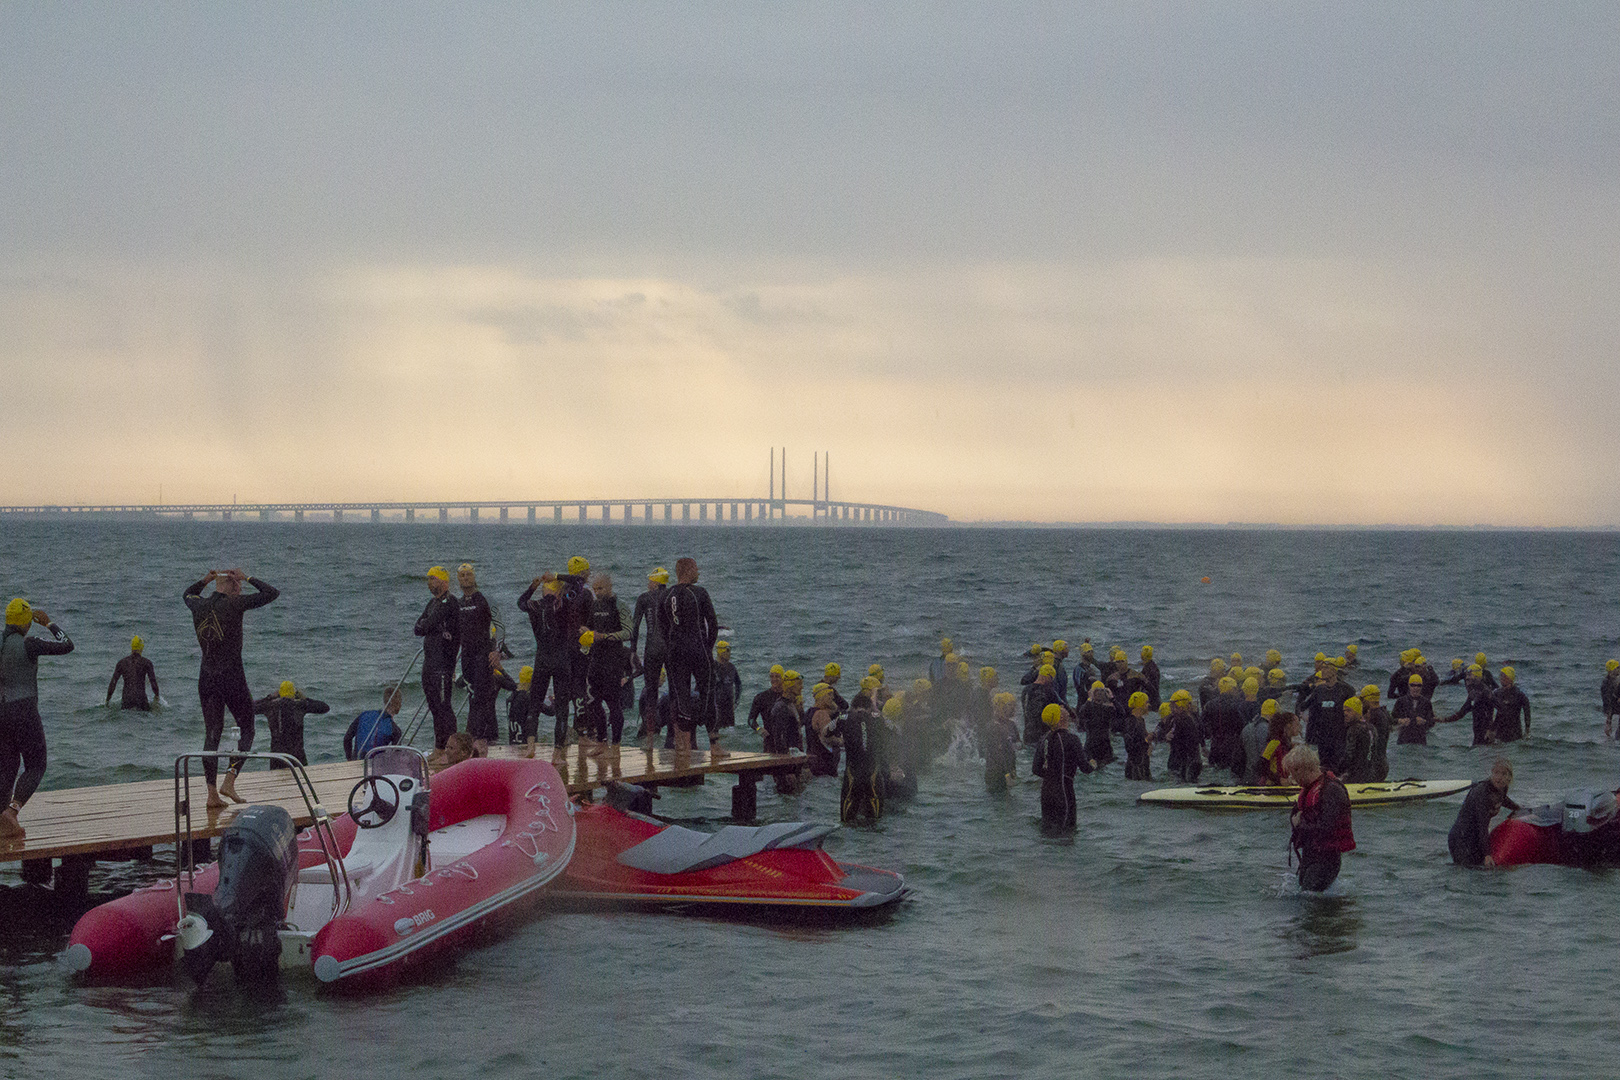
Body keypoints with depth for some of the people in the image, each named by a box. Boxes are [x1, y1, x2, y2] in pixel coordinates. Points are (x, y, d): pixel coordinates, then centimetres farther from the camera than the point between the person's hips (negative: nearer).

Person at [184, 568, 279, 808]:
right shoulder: (234, 605, -12)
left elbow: (187, 595, 30)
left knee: (212, 734, 9)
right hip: (232, 677, -5)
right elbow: (272, 593, -7)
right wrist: (248, 578, 2)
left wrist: (205, 580, 21)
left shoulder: (198, 605, 3)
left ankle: (212, 793, 6)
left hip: (206, 678, 5)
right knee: (246, 730, 8)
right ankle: (229, 781, -6)